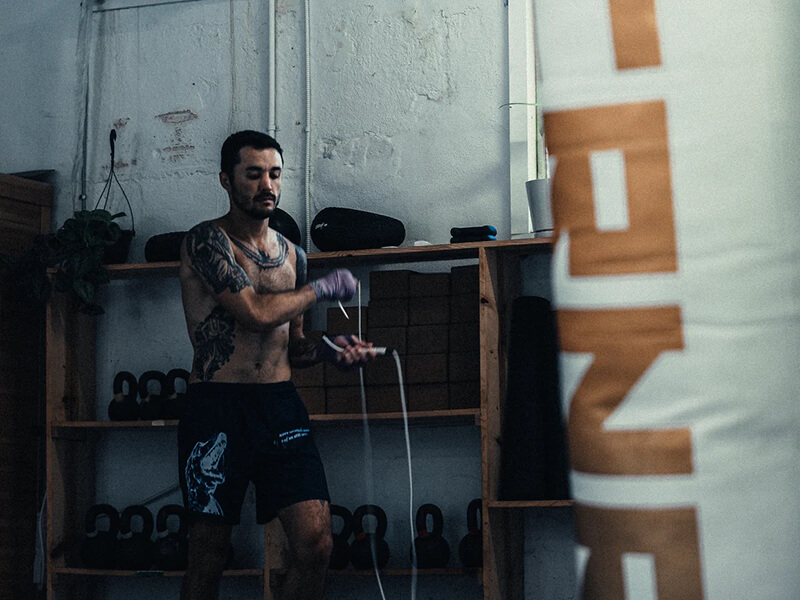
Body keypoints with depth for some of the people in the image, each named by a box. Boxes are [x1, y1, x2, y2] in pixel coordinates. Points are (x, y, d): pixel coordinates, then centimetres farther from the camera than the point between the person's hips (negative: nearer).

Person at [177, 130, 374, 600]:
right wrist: (322, 289, -3)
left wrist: (329, 350, 2)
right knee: (209, 557, 2)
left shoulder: (293, 255, 16)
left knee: (316, 546, -7)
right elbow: (257, 313, -18)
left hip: (281, 405, 5)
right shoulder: (207, 241, -5)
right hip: (218, 407, -5)